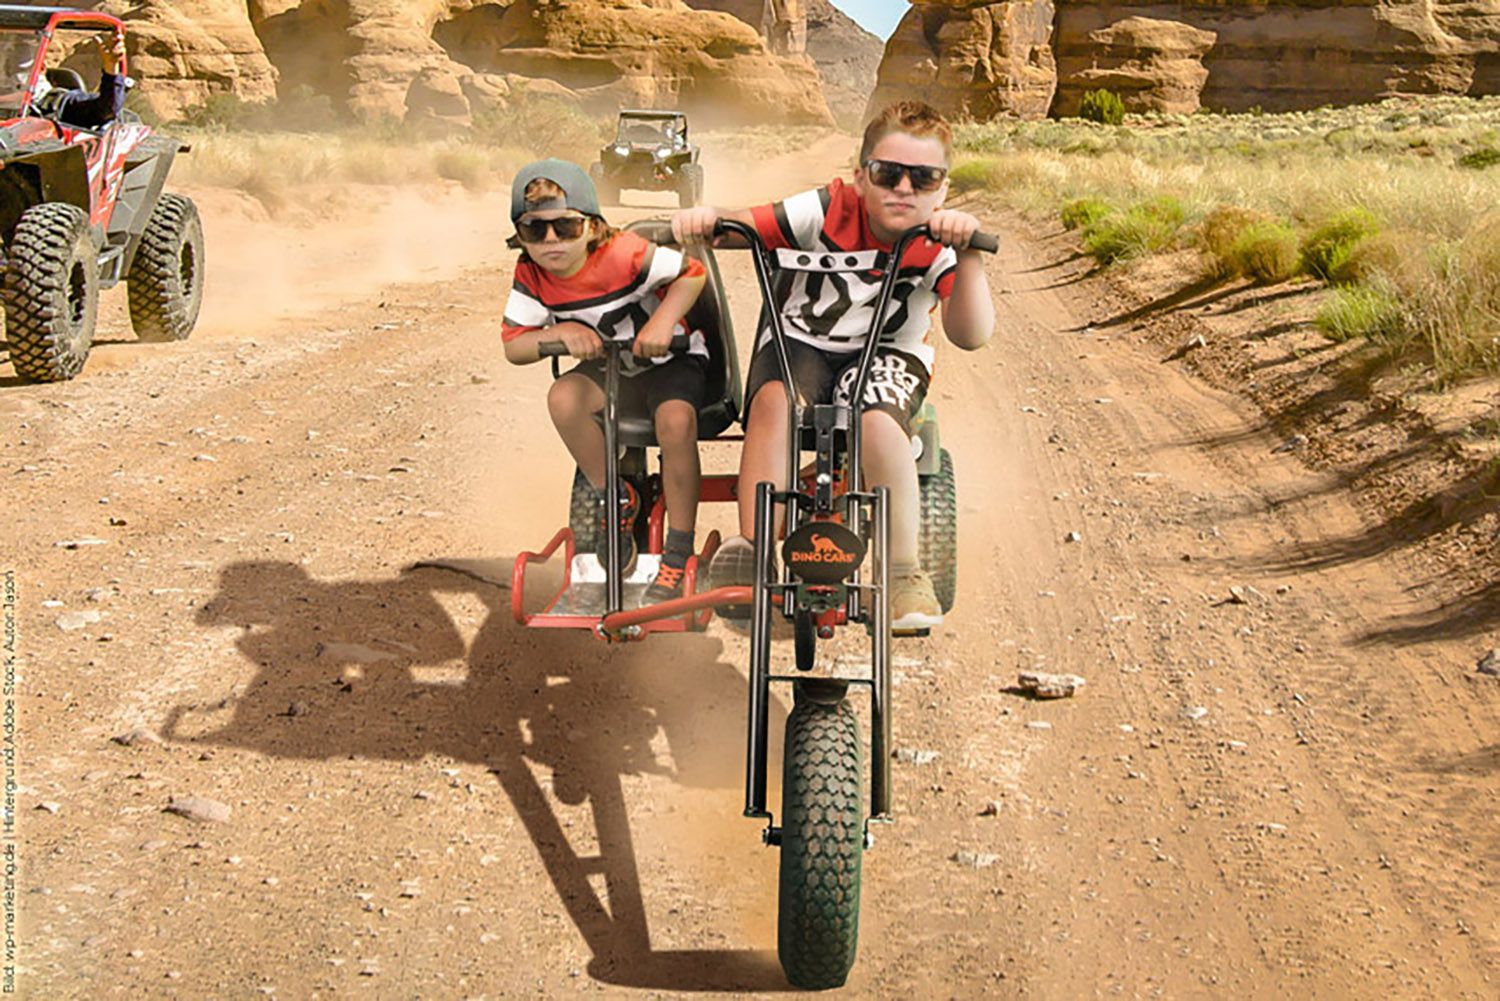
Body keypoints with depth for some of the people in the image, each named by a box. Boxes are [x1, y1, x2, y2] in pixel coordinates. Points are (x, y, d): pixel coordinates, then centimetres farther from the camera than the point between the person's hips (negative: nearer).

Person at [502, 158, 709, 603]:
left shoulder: (623, 253, -25)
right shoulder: (532, 277, -12)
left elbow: (693, 273, -15)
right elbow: (514, 346, -11)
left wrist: (664, 320, -31)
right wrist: (561, 332, -29)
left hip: (669, 360, -4)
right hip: (607, 370, 4)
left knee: (675, 420, -34)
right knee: (564, 397, -28)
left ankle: (678, 556, -20)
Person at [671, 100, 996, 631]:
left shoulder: (937, 248, -14)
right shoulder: (827, 212, -13)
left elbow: (971, 335, -28)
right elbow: (745, 224, -15)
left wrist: (967, 255, -43)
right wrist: (704, 219, -39)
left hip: (886, 355, 0)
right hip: (799, 342, 0)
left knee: (879, 420, -34)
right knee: (773, 399, -34)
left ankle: (904, 572, -23)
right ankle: (751, 548, -33)